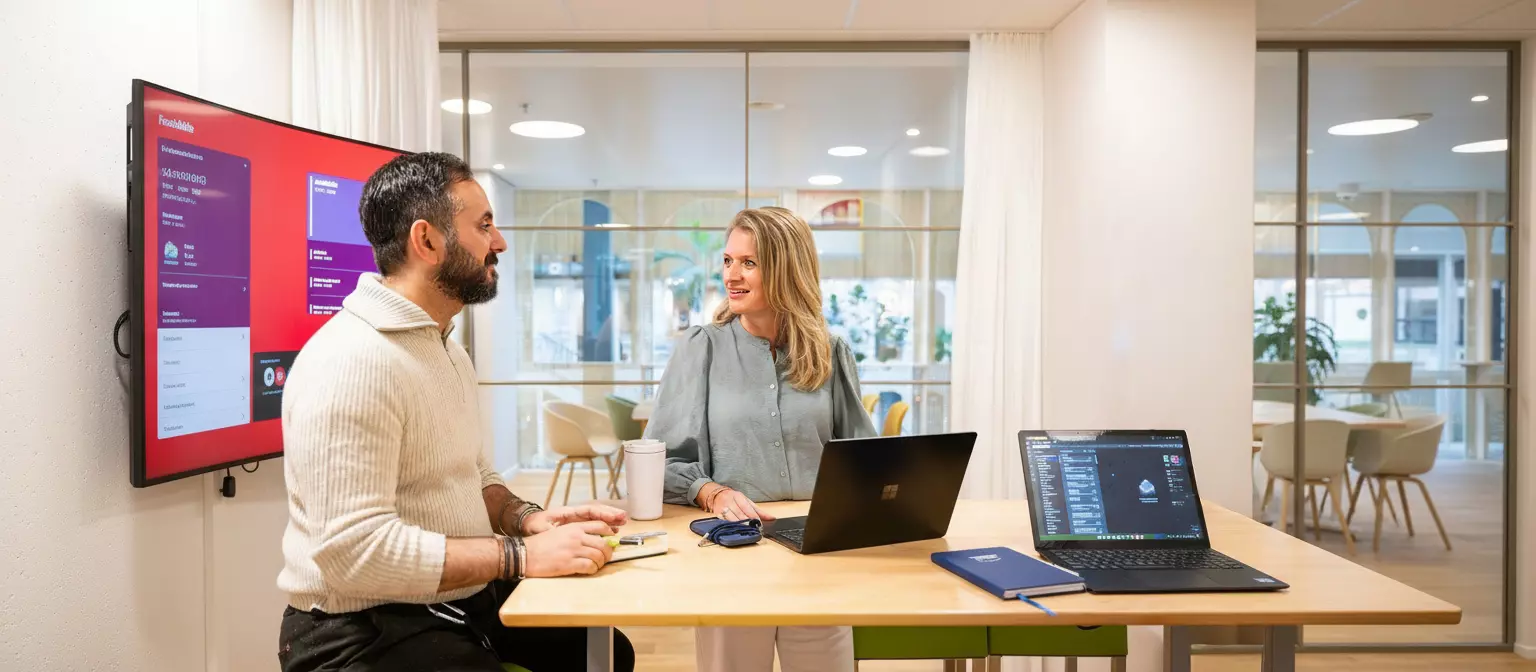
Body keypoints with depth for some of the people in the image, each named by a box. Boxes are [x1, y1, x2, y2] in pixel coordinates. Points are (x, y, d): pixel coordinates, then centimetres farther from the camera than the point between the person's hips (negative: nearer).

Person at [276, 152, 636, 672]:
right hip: (367, 629, -9)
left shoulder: (447, 349, 11)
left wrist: (526, 518, -2)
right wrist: (521, 554, -24)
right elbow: (354, 551, -27)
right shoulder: (352, 361, -22)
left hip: (463, 601, 9)